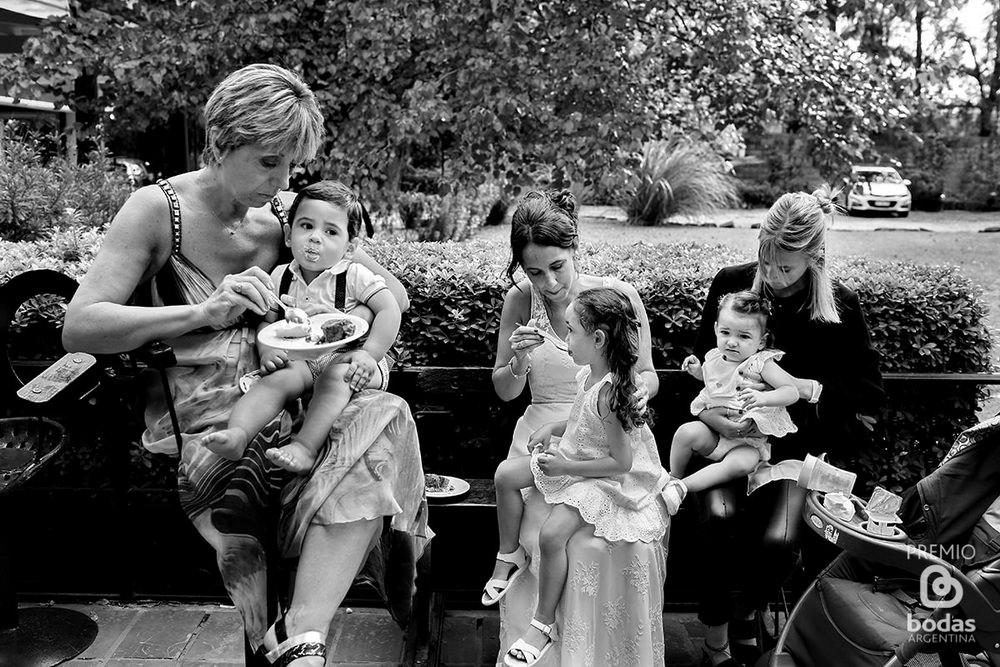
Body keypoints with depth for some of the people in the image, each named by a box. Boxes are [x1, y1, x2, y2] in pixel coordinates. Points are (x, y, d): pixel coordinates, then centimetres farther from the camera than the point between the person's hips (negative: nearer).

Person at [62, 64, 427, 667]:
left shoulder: (289, 212, 7)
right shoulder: (158, 210, -3)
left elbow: (394, 292, 12)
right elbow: (79, 327, -12)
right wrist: (202, 314, -25)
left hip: (291, 411, 4)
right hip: (207, 427, -3)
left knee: (385, 416, -27)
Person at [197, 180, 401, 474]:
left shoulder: (355, 276, -3)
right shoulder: (280, 277, 10)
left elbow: (390, 311, -11)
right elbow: (266, 320, 14)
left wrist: (369, 354, -24)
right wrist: (267, 349, -10)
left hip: (345, 359, -3)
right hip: (300, 361, 4)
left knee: (335, 376, -36)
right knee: (274, 380, -26)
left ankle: (305, 447, -46)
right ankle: (237, 434, -44)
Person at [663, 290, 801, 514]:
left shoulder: (761, 363, -12)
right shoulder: (715, 357, 4)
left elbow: (792, 392, -20)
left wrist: (763, 398, -38)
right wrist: (696, 370, 6)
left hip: (749, 440, -4)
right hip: (713, 430, 4)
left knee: (741, 464, -34)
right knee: (687, 432, -26)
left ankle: (683, 487, -31)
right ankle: (673, 478, -5)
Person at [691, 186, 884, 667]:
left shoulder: (840, 306, -4)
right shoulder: (730, 284, -2)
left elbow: (870, 392, 0)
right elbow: (698, 364, 4)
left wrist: (808, 388, -17)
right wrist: (708, 412, -16)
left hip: (794, 444, 0)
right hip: (730, 435, 0)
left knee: (778, 541, -23)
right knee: (720, 519, -28)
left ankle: (747, 613, 14)